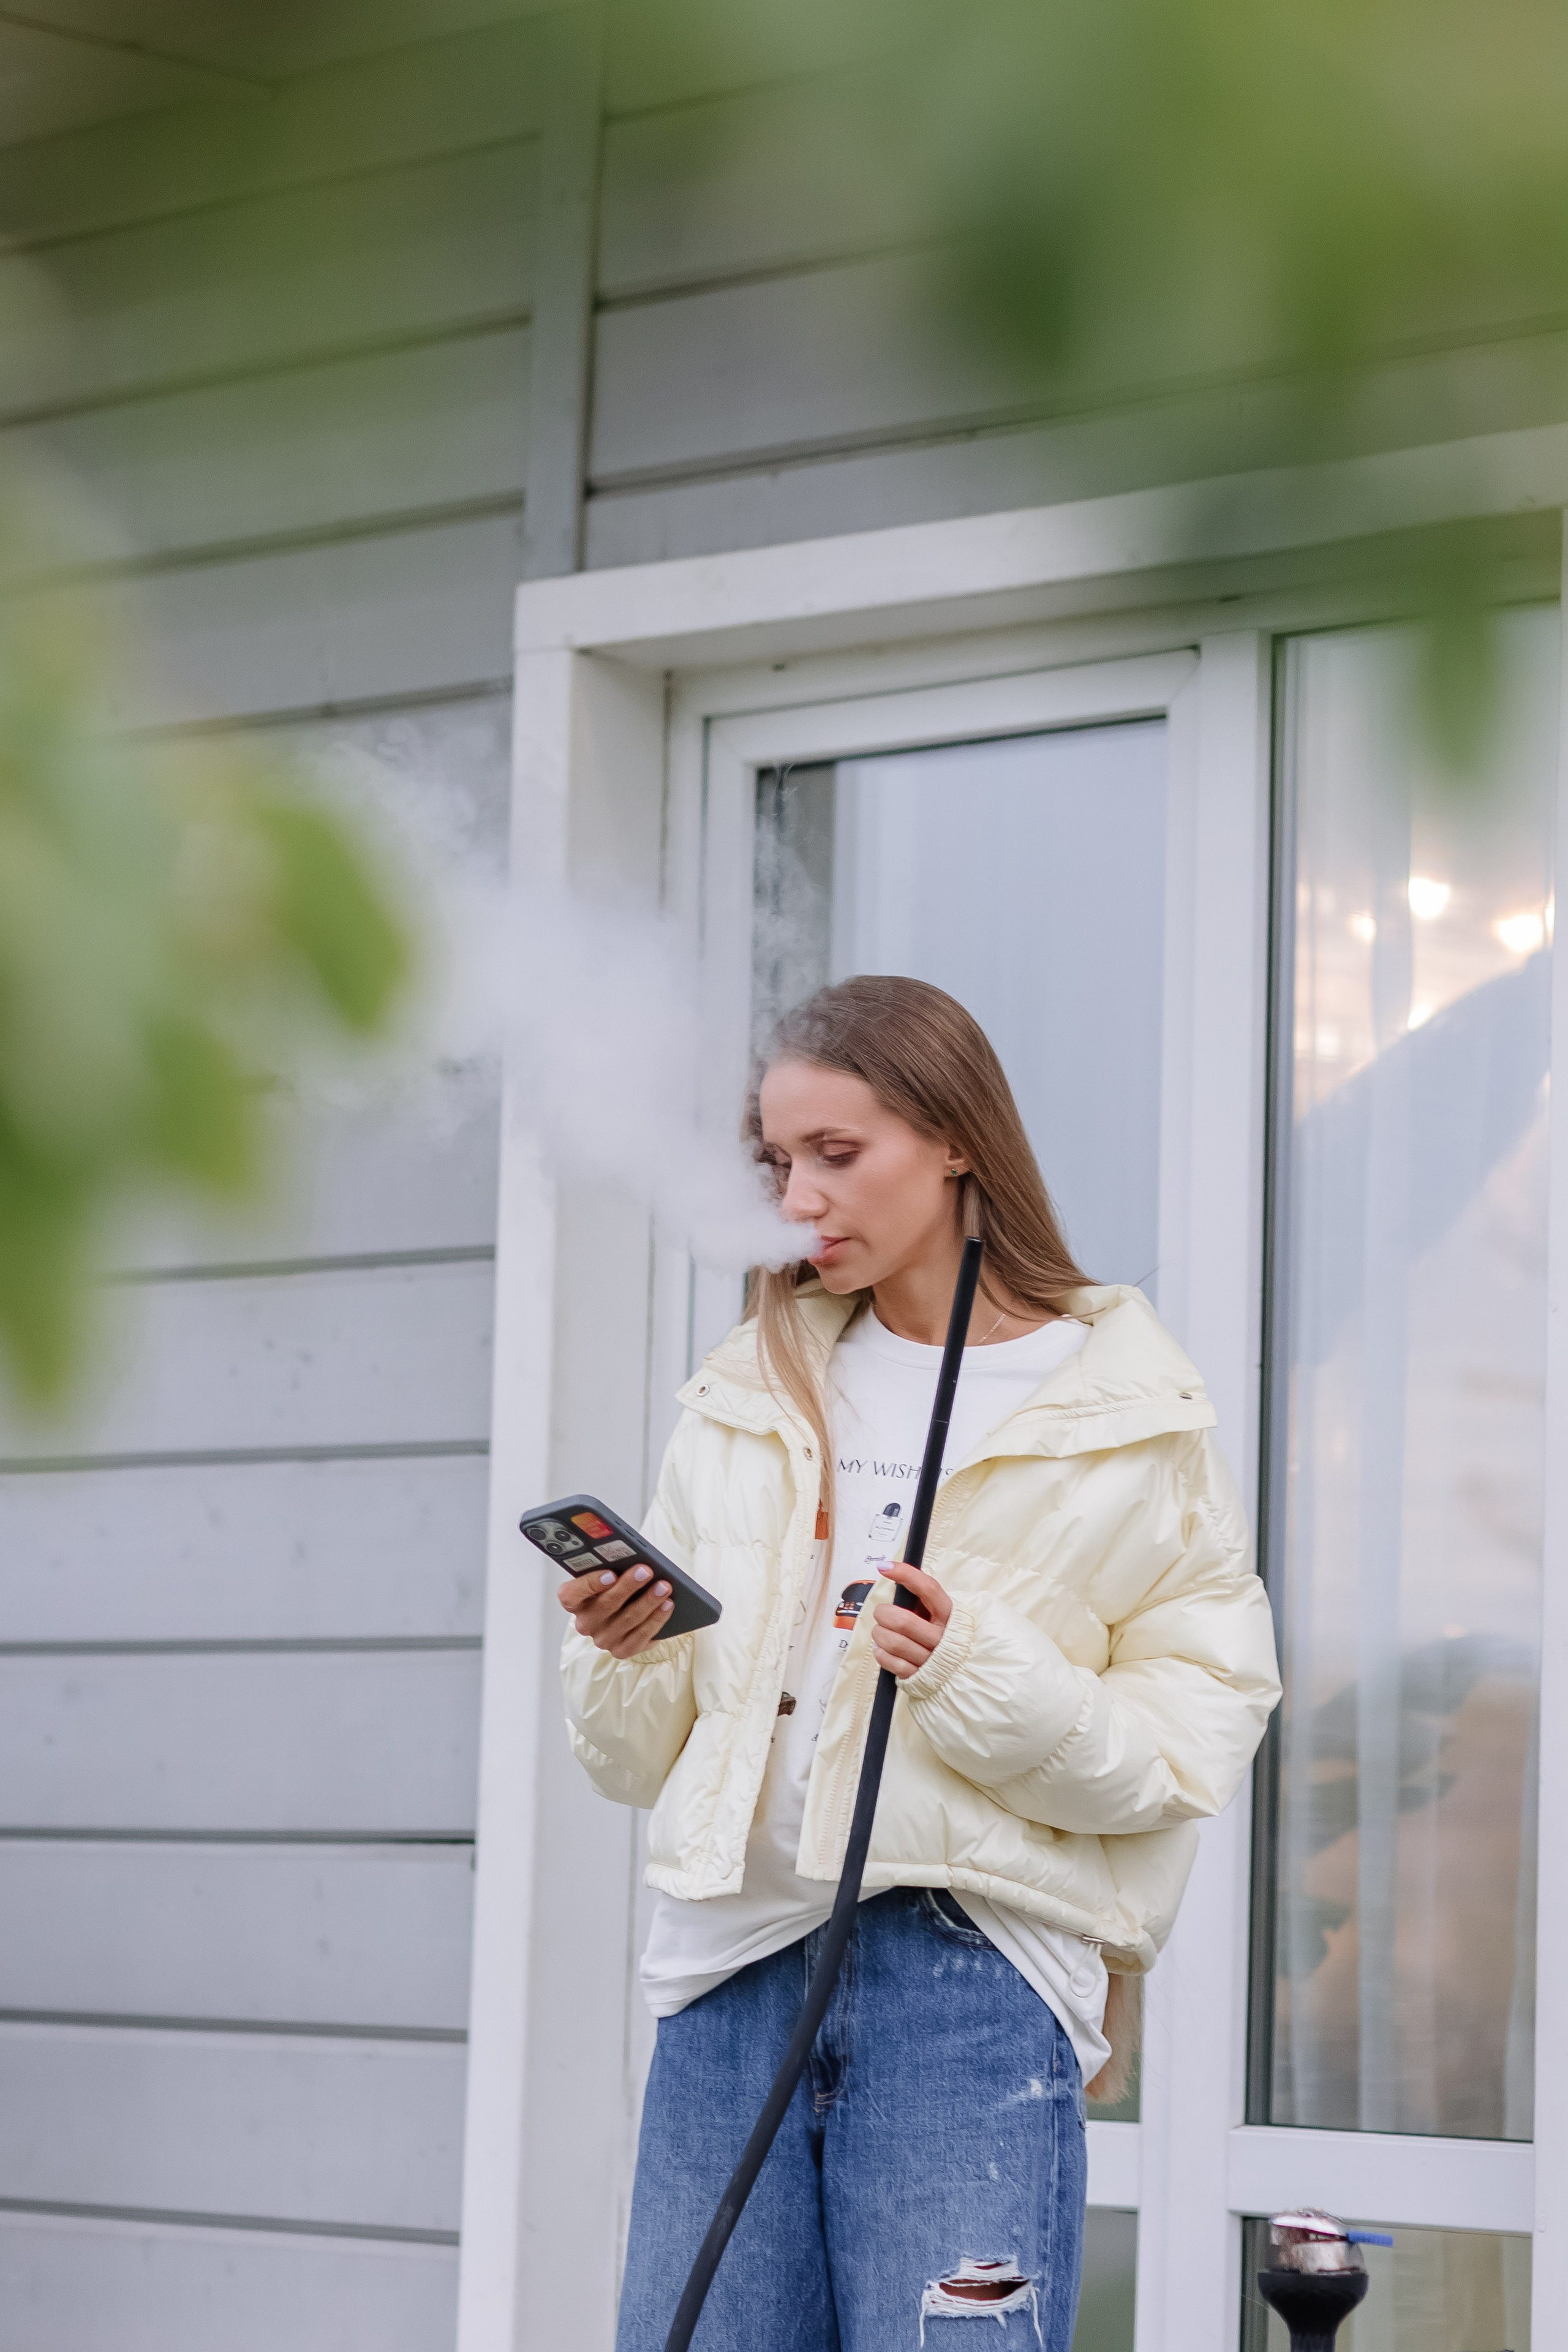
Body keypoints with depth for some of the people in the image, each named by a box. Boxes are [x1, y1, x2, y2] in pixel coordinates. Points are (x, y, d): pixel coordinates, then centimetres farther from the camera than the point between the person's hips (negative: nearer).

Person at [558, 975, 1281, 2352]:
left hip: (975, 1981, -4)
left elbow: (1191, 1748, -2)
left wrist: (980, 1673, -17)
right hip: (736, 1967, 4)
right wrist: (619, 1655, -6)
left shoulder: (1126, 1412, 4)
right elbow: (647, 1760, 15)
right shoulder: (751, 1400, 16)